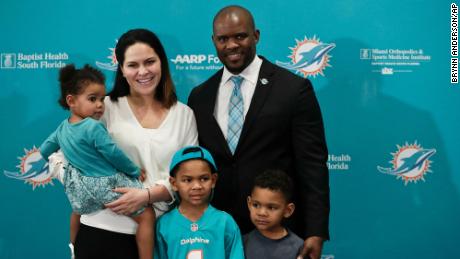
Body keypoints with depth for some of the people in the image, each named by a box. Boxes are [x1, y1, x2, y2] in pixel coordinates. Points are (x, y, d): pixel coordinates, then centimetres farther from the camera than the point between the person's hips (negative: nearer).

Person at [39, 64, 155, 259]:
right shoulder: (93, 127, -20)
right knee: (146, 216, -3)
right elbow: (113, 154, -18)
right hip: (108, 185, -8)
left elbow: (44, 151, 16)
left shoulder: (63, 127, 4)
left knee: (78, 211, 39)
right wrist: (135, 171, -3)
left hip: (84, 187, 8)